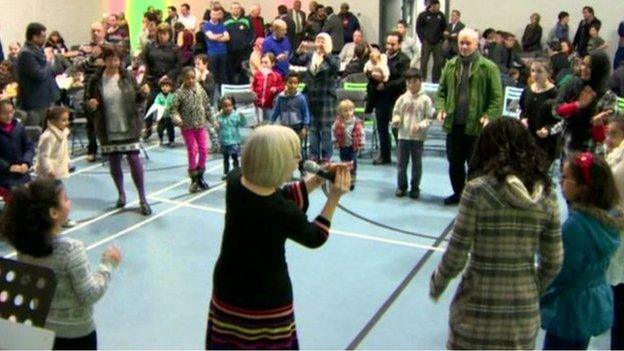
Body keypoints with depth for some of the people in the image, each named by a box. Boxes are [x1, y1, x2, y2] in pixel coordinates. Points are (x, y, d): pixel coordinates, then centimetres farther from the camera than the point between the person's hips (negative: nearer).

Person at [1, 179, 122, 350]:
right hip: (75, 333, -6)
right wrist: (108, 264, -11)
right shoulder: (70, 249, -29)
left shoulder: (24, 242, -10)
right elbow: (90, 295, -22)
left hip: (38, 328, 6)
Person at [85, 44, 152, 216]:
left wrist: (143, 93, -12)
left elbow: (136, 98, 9)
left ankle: (142, 198, 6)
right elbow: (87, 100, 6)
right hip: (108, 129, 1)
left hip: (129, 127, -1)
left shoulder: (127, 78, -1)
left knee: (134, 159, -3)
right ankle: (121, 194, 31)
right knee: (114, 162, 11)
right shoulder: (96, 80, -3)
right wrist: (90, 104, -16)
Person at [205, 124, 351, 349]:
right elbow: (315, 238, -7)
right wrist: (334, 198, -4)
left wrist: (318, 179, -1)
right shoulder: (283, 212, -29)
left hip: (228, 291, 6)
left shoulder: (234, 181, -13)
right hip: (267, 300, -5)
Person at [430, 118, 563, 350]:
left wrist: (436, 285, 5)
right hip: (525, 311, 4)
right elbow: (553, 263, 3)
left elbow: (456, 257, -12)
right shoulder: (547, 195, -2)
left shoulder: (478, 189, -14)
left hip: (478, 306, -3)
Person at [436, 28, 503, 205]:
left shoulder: (489, 67, -5)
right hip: (453, 124, 4)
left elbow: (497, 97, -6)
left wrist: (489, 116, -19)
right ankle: (458, 193, 31)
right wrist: (441, 108, -4)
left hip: (476, 126, -4)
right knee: (454, 162, 14)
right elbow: (441, 91, 13)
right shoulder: (450, 66, 9)